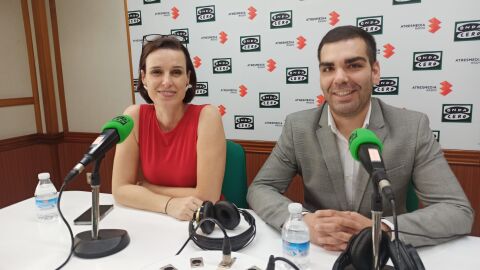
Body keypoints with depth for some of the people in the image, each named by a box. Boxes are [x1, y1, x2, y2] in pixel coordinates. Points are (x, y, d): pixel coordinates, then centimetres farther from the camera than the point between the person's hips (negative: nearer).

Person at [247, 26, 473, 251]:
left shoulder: (413, 128, -10)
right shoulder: (298, 127, -9)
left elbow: (459, 211, -12)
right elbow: (259, 189, -7)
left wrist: (380, 230, -28)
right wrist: (302, 222, -26)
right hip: (316, 254, 0)